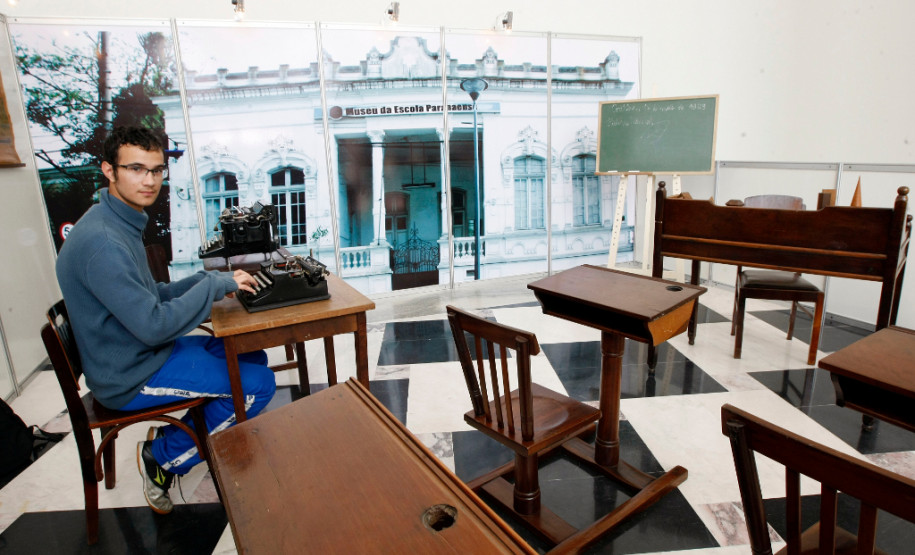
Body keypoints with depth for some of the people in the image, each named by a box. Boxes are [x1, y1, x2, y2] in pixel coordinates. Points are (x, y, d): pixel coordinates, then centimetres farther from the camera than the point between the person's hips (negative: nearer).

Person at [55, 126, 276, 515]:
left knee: (254, 357, 12)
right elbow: (154, 325, -28)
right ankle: (164, 457, 6)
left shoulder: (121, 223, 7)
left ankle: (172, 434, 16)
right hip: (129, 377, -10)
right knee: (258, 383, -13)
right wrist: (216, 286, -19)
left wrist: (205, 279, -1)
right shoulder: (101, 241, -26)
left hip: (142, 351, 10)